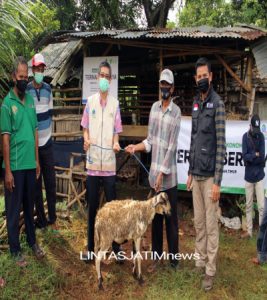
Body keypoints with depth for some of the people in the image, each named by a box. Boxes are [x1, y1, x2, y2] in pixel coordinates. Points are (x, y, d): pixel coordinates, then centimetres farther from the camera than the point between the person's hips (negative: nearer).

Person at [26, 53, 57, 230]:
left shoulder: (48, 89, 6)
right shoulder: (26, 90, -7)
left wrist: (49, 133, 10)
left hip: (47, 142, 3)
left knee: (51, 183, 8)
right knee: (36, 185, 8)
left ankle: (52, 218, 21)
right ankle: (41, 220, 20)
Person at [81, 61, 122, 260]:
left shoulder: (115, 103, 3)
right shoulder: (90, 101, 5)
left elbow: (116, 131, 5)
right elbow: (85, 128, 9)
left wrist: (116, 143, -16)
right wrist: (86, 139, -12)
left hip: (109, 163, 0)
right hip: (93, 162, 1)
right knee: (92, 206, 9)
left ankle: (116, 246, 21)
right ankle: (91, 247, 24)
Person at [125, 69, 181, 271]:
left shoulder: (176, 112, -9)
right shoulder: (154, 108, 8)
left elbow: (172, 147, -14)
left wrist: (162, 173, -16)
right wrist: (135, 147, -4)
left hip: (169, 175, -5)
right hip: (154, 173, 5)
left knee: (171, 218, 6)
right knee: (156, 216, 14)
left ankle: (173, 258, 21)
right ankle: (157, 256, 27)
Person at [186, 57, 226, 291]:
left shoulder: (217, 104, -9)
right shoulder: (195, 104, 12)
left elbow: (221, 145, -13)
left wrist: (217, 181, -15)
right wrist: (190, 171, 15)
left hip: (210, 176, -7)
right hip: (196, 175, 7)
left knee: (211, 225, 2)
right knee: (198, 222, 15)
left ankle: (210, 271, 15)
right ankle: (200, 262, 29)